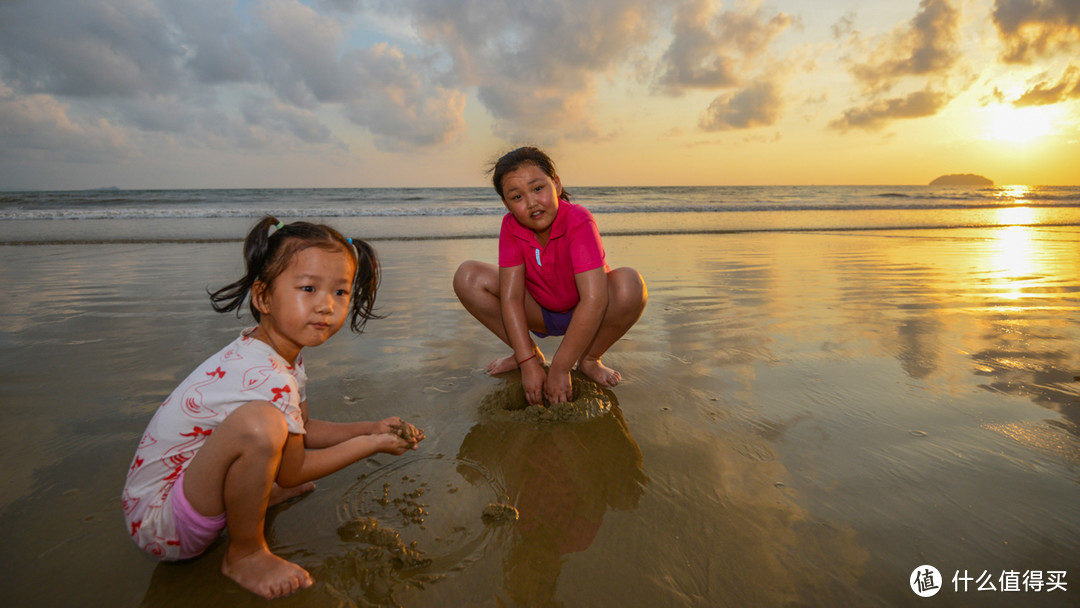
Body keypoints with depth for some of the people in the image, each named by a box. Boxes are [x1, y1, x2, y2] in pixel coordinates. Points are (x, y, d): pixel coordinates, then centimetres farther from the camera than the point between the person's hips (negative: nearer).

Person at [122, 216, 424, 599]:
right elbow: (293, 472, -17)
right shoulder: (270, 381, -30)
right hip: (159, 524, -9)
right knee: (257, 422, -36)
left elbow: (301, 430, 11)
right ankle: (245, 555, -12)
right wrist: (372, 444, -10)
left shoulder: (283, 354, 0)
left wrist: (371, 428, 0)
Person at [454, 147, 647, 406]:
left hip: (583, 315, -3)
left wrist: (559, 369, -36)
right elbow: (510, 296, -21)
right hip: (540, 313, 3)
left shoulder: (579, 221, -29)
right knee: (467, 277, -17)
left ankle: (589, 359, -9)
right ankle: (529, 353, -1)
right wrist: (528, 363, -30)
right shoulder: (511, 226, -17)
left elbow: (594, 300, -37)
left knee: (629, 284, -35)